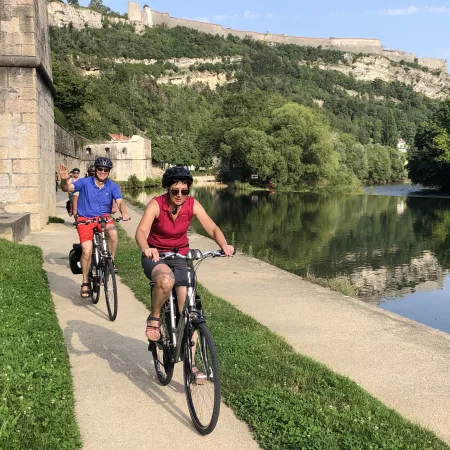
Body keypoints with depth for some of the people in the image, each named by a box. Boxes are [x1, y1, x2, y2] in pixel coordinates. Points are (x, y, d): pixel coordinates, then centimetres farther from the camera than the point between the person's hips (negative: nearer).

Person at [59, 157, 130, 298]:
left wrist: (124, 213, -35)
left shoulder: (112, 187, -1)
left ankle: (111, 262, -11)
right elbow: (67, 188, -13)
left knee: (113, 232, -33)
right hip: (85, 219, -1)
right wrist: (64, 180, -37)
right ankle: (85, 283, 5)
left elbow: (120, 201, -14)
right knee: (87, 251, -14)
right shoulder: (85, 182, -5)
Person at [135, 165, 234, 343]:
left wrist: (224, 245, -38)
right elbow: (141, 231, -32)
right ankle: (154, 318, -10)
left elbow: (213, 229, -16)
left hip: (180, 256, 3)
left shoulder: (193, 205, -10)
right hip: (155, 256, -2)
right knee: (166, 280, -38)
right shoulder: (156, 204, -18)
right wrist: (146, 249, -54)